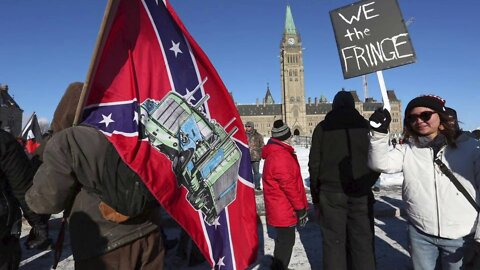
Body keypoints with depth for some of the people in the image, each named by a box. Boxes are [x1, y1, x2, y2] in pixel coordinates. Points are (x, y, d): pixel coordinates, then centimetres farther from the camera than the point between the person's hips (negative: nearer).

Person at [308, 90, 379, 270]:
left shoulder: (322, 127, 3)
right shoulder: (366, 125, 6)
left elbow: (314, 164, 0)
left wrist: (316, 195, 7)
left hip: (331, 193, -1)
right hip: (361, 194, 1)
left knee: (334, 242, 4)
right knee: (363, 242, 8)